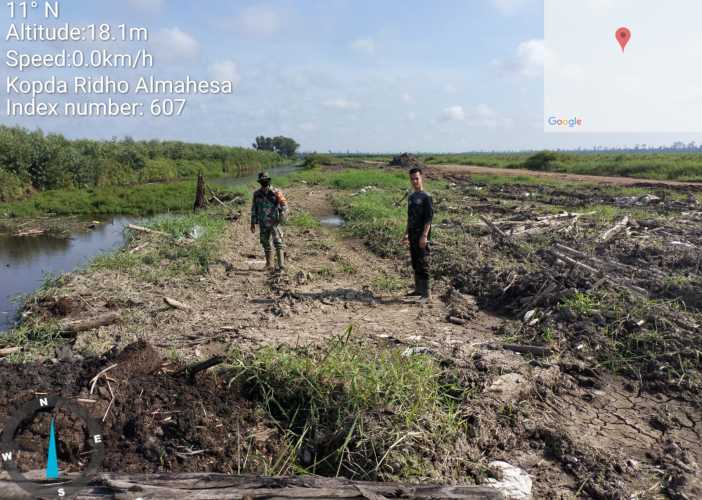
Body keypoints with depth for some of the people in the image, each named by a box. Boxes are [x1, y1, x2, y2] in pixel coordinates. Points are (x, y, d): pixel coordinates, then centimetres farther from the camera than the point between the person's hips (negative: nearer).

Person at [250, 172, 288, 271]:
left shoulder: (275, 193, -8)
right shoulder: (257, 194, 5)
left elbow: (284, 206, -7)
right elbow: (254, 209, 12)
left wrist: (281, 217, -21)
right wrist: (253, 224, 10)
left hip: (274, 223, -4)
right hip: (263, 224, 5)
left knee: (278, 243, -12)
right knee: (265, 244, 12)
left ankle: (281, 265, -16)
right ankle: (269, 264, 25)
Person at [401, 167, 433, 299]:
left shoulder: (426, 197, -9)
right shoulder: (411, 197, 15)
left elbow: (429, 217, -14)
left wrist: (424, 236, -21)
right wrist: (406, 234, 20)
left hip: (422, 236, -8)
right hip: (412, 235, 8)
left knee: (423, 264, -8)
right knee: (415, 264, 12)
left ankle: (427, 293, -4)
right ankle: (418, 289, 22)